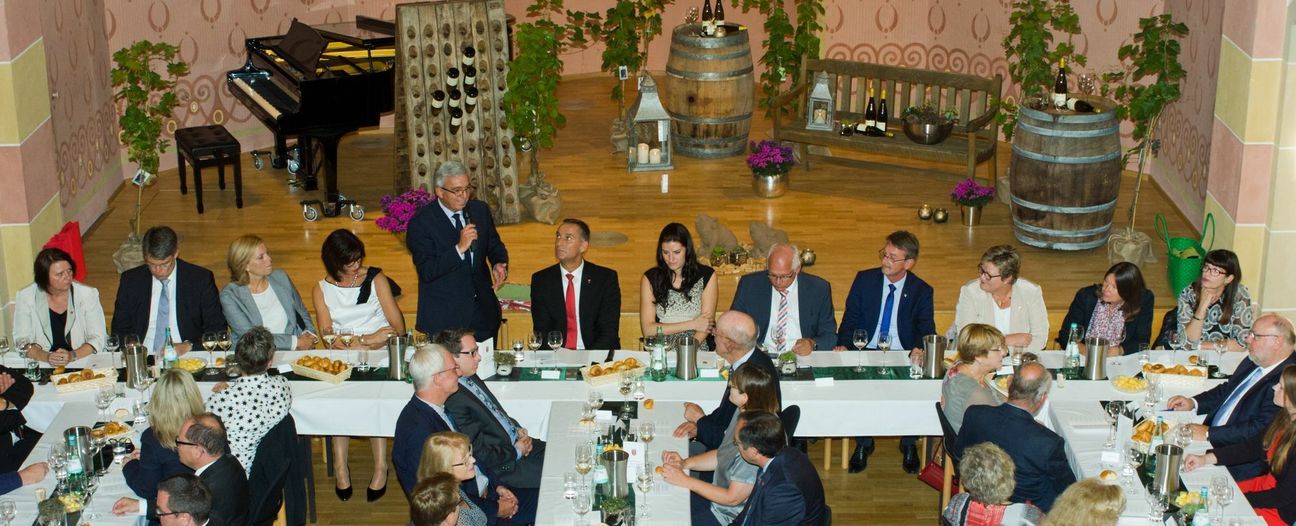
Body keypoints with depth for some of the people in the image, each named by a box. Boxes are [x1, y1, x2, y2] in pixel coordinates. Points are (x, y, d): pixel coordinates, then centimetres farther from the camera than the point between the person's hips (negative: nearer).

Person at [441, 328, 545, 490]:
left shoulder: (471, 378, 4)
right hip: (506, 466, -10)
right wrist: (517, 451, -11)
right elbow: (480, 454, -23)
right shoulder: (453, 400, -26)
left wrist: (518, 430, 4)